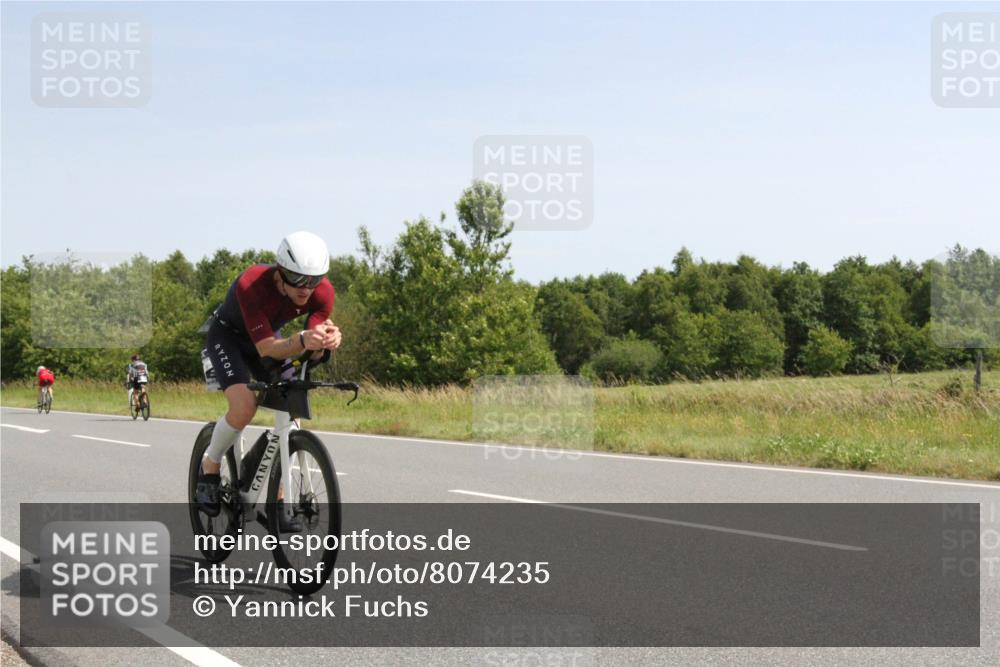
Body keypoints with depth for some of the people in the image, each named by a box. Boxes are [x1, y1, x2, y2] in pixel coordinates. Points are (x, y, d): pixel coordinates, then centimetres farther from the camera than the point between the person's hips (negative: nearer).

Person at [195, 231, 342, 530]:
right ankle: (210, 467, 0)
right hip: (228, 335, -5)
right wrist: (302, 341, -58)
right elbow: (266, 348, -39)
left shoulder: (323, 292, -26)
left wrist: (327, 340, -49)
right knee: (244, 407, -27)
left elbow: (314, 352, -25)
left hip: (270, 337, 5)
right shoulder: (251, 285, -39)